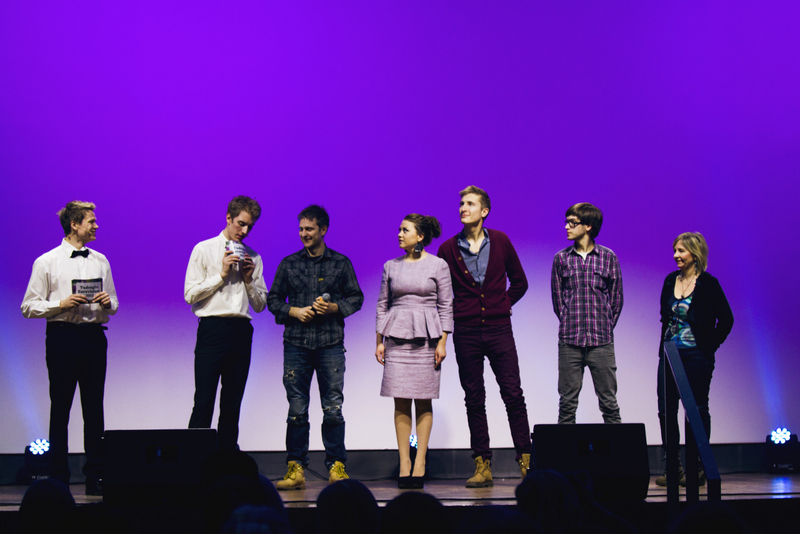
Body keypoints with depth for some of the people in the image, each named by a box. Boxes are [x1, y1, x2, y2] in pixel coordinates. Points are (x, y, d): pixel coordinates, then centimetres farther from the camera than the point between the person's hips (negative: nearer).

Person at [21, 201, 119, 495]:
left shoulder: (100, 261, 14)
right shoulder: (47, 262, 1)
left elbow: (114, 304, 21)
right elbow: (29, 307, -3)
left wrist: (108, 303, -2)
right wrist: (61, 304, -15)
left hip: (94, 336, 4)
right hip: (63, 336, -4)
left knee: (94, 409, 3)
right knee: (60, 410, 0)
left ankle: (95, 478, 7)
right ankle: (58, 479, 5)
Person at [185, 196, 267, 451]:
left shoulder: (253, 257, 15)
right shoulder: (204, 250, 5)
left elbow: (261, 305, 14)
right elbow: (190, 294, -3)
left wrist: (249, 279, -1)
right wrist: (222, 274, -8)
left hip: (241, 332, 4)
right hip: (212, 329, -4)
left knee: (232, 404, 7)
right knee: (204, 402, -9)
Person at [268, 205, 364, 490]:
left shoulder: (341, 263, 8)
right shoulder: (289, 263, 10)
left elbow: (356, 298, 10)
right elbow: (273, 299, 13)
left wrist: (334, 308, -8)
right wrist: (294, 311, -5)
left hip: (330, 344, -1)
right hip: (296, 343, 1)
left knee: (333, 409, -2)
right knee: (296, 409, 1)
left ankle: (336, 466, 5)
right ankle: (295, 469, 5)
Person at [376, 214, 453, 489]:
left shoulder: (438, 265, 2)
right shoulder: (391, 266, 9)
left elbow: (446, 305, 1)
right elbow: (382, 304, 12)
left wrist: (442, 342, -5)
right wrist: (379, 341, 6)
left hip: (426, 337, -2)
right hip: (397, 336, 2)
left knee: (424, 401, 0)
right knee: (401, 401, -1)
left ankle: (419, 464, 3)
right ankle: (404, 465, 2)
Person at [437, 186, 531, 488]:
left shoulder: (500, 242, 4)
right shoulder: (449, 249, 4)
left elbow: (520, 282, 13)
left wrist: (503, 304, 5)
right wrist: (452, 312, 4)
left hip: (498, 329, -1)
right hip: (466, 332, 1)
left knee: (513, 395, -4)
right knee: (474, 400, 3)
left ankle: (526, 461, 1)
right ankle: (482, 466, 7)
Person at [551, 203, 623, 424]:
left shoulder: (608, 257, 3)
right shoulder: (561, 259, 6)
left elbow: (616, 298, 7)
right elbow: (557, 298, 10)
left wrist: (604, 328, 4)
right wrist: (570, 326, 4)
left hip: (601, 342, -1)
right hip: (569, 343, 1)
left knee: (609, 402, 2)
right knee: (567, 402, 3)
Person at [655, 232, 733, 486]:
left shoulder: (708, 284, -8)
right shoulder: (671, 281, 9)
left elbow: (726, 319, -5)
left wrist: (710, 347, -5)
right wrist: (664, 345, 11)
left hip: (696, 357, -6)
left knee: (697, 410, 0)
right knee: (666, 410, 4)